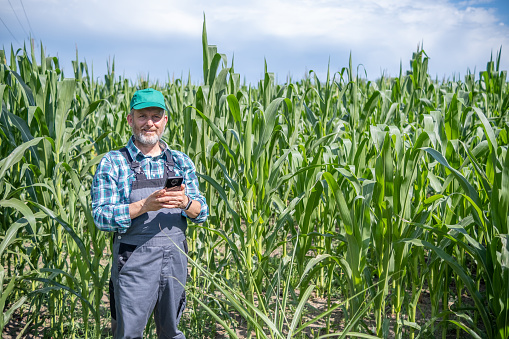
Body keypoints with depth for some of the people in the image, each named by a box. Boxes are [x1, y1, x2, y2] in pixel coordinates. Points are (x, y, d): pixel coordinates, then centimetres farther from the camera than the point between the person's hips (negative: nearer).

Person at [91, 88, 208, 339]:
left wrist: (185, 203, -16)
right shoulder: (113, 163, -1)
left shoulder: (181, 162, 10)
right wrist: (145, 205, -22)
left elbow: (202, 212, 7)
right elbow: (101, 217, -9)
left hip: (175, 260, 4)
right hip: (134, 262, -3)